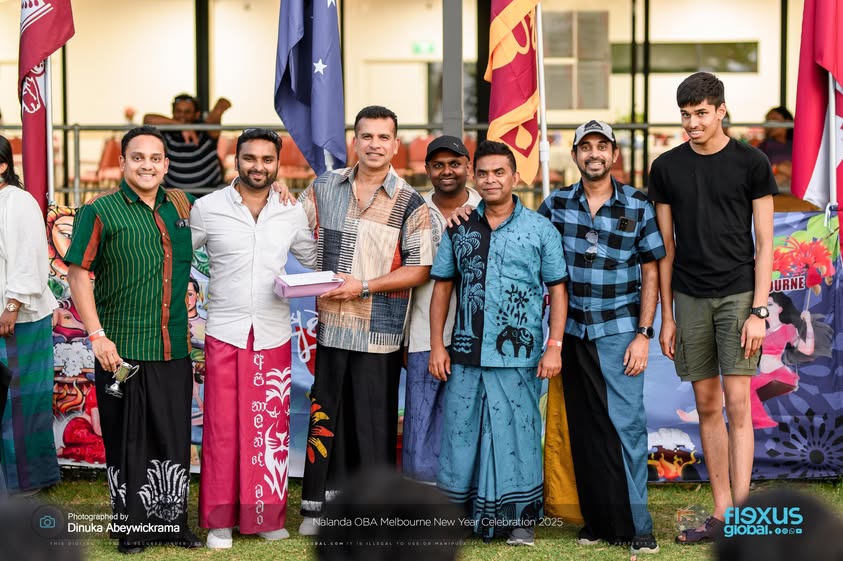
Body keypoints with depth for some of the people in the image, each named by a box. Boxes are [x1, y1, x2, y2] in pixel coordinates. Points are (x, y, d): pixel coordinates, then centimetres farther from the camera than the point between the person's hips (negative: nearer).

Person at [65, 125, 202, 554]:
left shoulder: (181, 207, 9)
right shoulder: (100, 211, -5)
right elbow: (79, 274, -7)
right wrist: (97, 335, -14)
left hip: (174, 349, 4)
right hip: (123, 349, -4)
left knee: (174, 438, 9)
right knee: (127, 439, 3)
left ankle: (173, 523, 20)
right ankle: (131, 529, 13)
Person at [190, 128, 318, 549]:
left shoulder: (291, 213, 5)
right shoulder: (208, 209, -1)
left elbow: (315, 261, 15)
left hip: (273, 336, 2)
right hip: (224, 335, -2)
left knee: (271, 428, 6)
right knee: (223, 428, -1)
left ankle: (267, 517, 16)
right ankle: (220, 521, 8)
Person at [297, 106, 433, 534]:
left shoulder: (409, 203, -3)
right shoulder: (324, 188, 8)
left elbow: (419, 269, -6)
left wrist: (365, 286, -14)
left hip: (379, 332, -3)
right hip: (331, 323, 3)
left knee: (374, 421, 1)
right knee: (325, 414, 8)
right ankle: (319, 505, 17)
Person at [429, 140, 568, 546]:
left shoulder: (540, 229, 2)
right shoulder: (459, 229, 9)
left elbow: (557, 289, 1)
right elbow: (442, 287, 11)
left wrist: (554, 346, -7)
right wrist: (437, 345, 5)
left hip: (519, 357, -2)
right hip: (466, 355, 3)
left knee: (518, 433, 2)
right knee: (461, 433, 5)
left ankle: (520, 519, 12)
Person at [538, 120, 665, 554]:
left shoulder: (638, 206, -1)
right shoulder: (556, 204, 4)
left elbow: (650, 273, 0)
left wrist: (643, 334, -7)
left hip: (619, 332, -2)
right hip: (573, 331, 3)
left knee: (627, 424, -7)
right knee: (584, 429, 6)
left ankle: (636, 527, -2)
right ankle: (598, 522, 14)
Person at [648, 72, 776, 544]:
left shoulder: (751, 163, -2)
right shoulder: (667, 167, 6)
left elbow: (764, 244, -3)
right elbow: (666, 248, 10)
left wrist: (758, 311, -10)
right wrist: (666, 317, 6)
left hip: (738, 294, -3)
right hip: (690, 299, 3)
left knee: (737, 403, -10)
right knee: (707, 406, 6)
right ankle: (721, 514, 12)